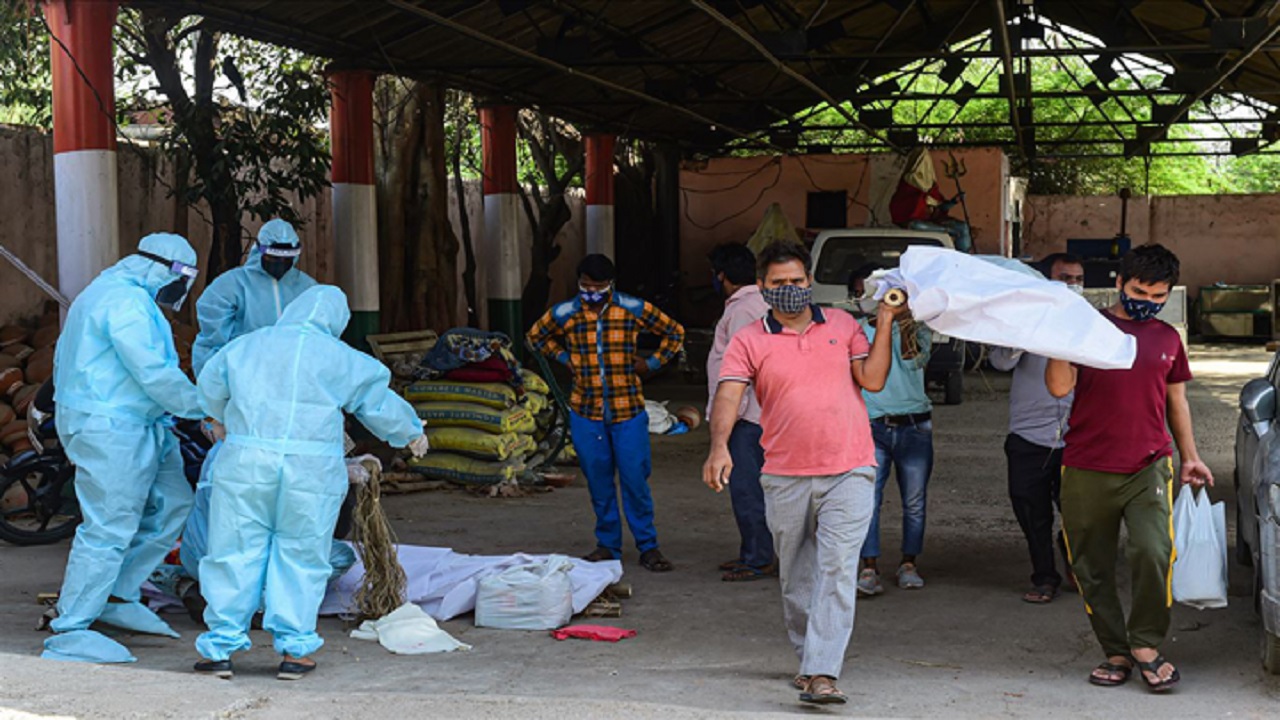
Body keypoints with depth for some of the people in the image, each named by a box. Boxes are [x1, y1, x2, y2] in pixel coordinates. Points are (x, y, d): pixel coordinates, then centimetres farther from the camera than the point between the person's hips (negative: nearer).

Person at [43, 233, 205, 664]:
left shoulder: (106, 293, 19)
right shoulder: (127, 301, -16)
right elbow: (154, 372, -21)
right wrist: (202, 408, -9)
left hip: (133, 426, 11)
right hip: (111, 430, -11)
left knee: (171, 503, 12)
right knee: (110, 527, -9)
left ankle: (118, 596, 18)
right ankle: (68, 632, -4)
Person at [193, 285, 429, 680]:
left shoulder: (246, 346, 9)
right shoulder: (340, 358, 1)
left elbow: (210, 388, 24)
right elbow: (380, 403, 9)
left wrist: (225, 421, 44)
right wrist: (412, 433, 28)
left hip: (246, 462, 2)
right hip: (310, 470, -2)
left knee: (234, 554, 7)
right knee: (301, 558, 8)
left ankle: (220, 647, 10)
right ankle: (294, 648, 10)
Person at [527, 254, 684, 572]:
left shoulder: (634, 310, -3)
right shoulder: (564, 314, 0)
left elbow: (675, 333, 11)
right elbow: (536, 336, 21)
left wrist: (651, 363, 3)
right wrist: (565, 358, 9)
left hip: (628, 410, -1)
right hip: (586, 412, 2)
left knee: (635, 479, -2)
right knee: (598, 480, 7)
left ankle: (647, 546, 9)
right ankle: (607, 544, 19)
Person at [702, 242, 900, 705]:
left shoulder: (841, 324, 10)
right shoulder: (748, 341, 3)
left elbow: (872, 380, 3)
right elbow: (728, 395, -11)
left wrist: (885, 324, -3)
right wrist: (719, 446, -28)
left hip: (849, 472, -1)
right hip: (785, 478, 1)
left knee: (836, 570, -13)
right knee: (796, 578, 12)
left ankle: (821, 674, -17)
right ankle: (808, 658, 31)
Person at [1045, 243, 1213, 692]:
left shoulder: (1168, 339, 14)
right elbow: (1059, 386, -8)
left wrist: (1190, 456, 22)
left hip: (1149, 469, 1)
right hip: (1086, 471, -1)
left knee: (1153, 553, -19)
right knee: (1092, 570, 4)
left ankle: (1146, 645, -1)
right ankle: (1116, 654, 18)